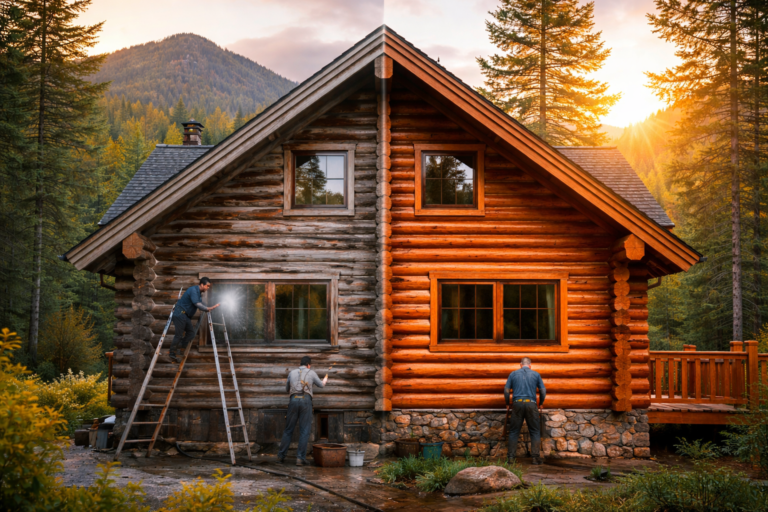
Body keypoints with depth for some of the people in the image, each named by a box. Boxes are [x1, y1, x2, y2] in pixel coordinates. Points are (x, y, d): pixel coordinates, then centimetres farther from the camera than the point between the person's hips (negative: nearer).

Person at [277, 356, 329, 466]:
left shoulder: (292, 373, 16)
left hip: (293, 400, 2)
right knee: (304, 431, 0)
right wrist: (325, 380, 51)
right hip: (306, 401, -2)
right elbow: (321, 385, 28)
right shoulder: (311, 373, 11)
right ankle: (300, 458, -6)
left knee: (288, 429, 12)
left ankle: (281, 455, 14)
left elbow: (287, 389, 28)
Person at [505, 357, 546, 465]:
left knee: (514, 431, 6)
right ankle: (535, 457, 0)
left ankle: (511, 457, 0)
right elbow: (543, 390, 8)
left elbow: (506, 390, 8)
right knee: (535, 431, 7)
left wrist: (507, 404, 18)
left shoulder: (513, 374, 10)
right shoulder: (536, 374, 10)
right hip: (531, 403, 0)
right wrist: (541, 403, 22)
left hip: (517, 403, 1)